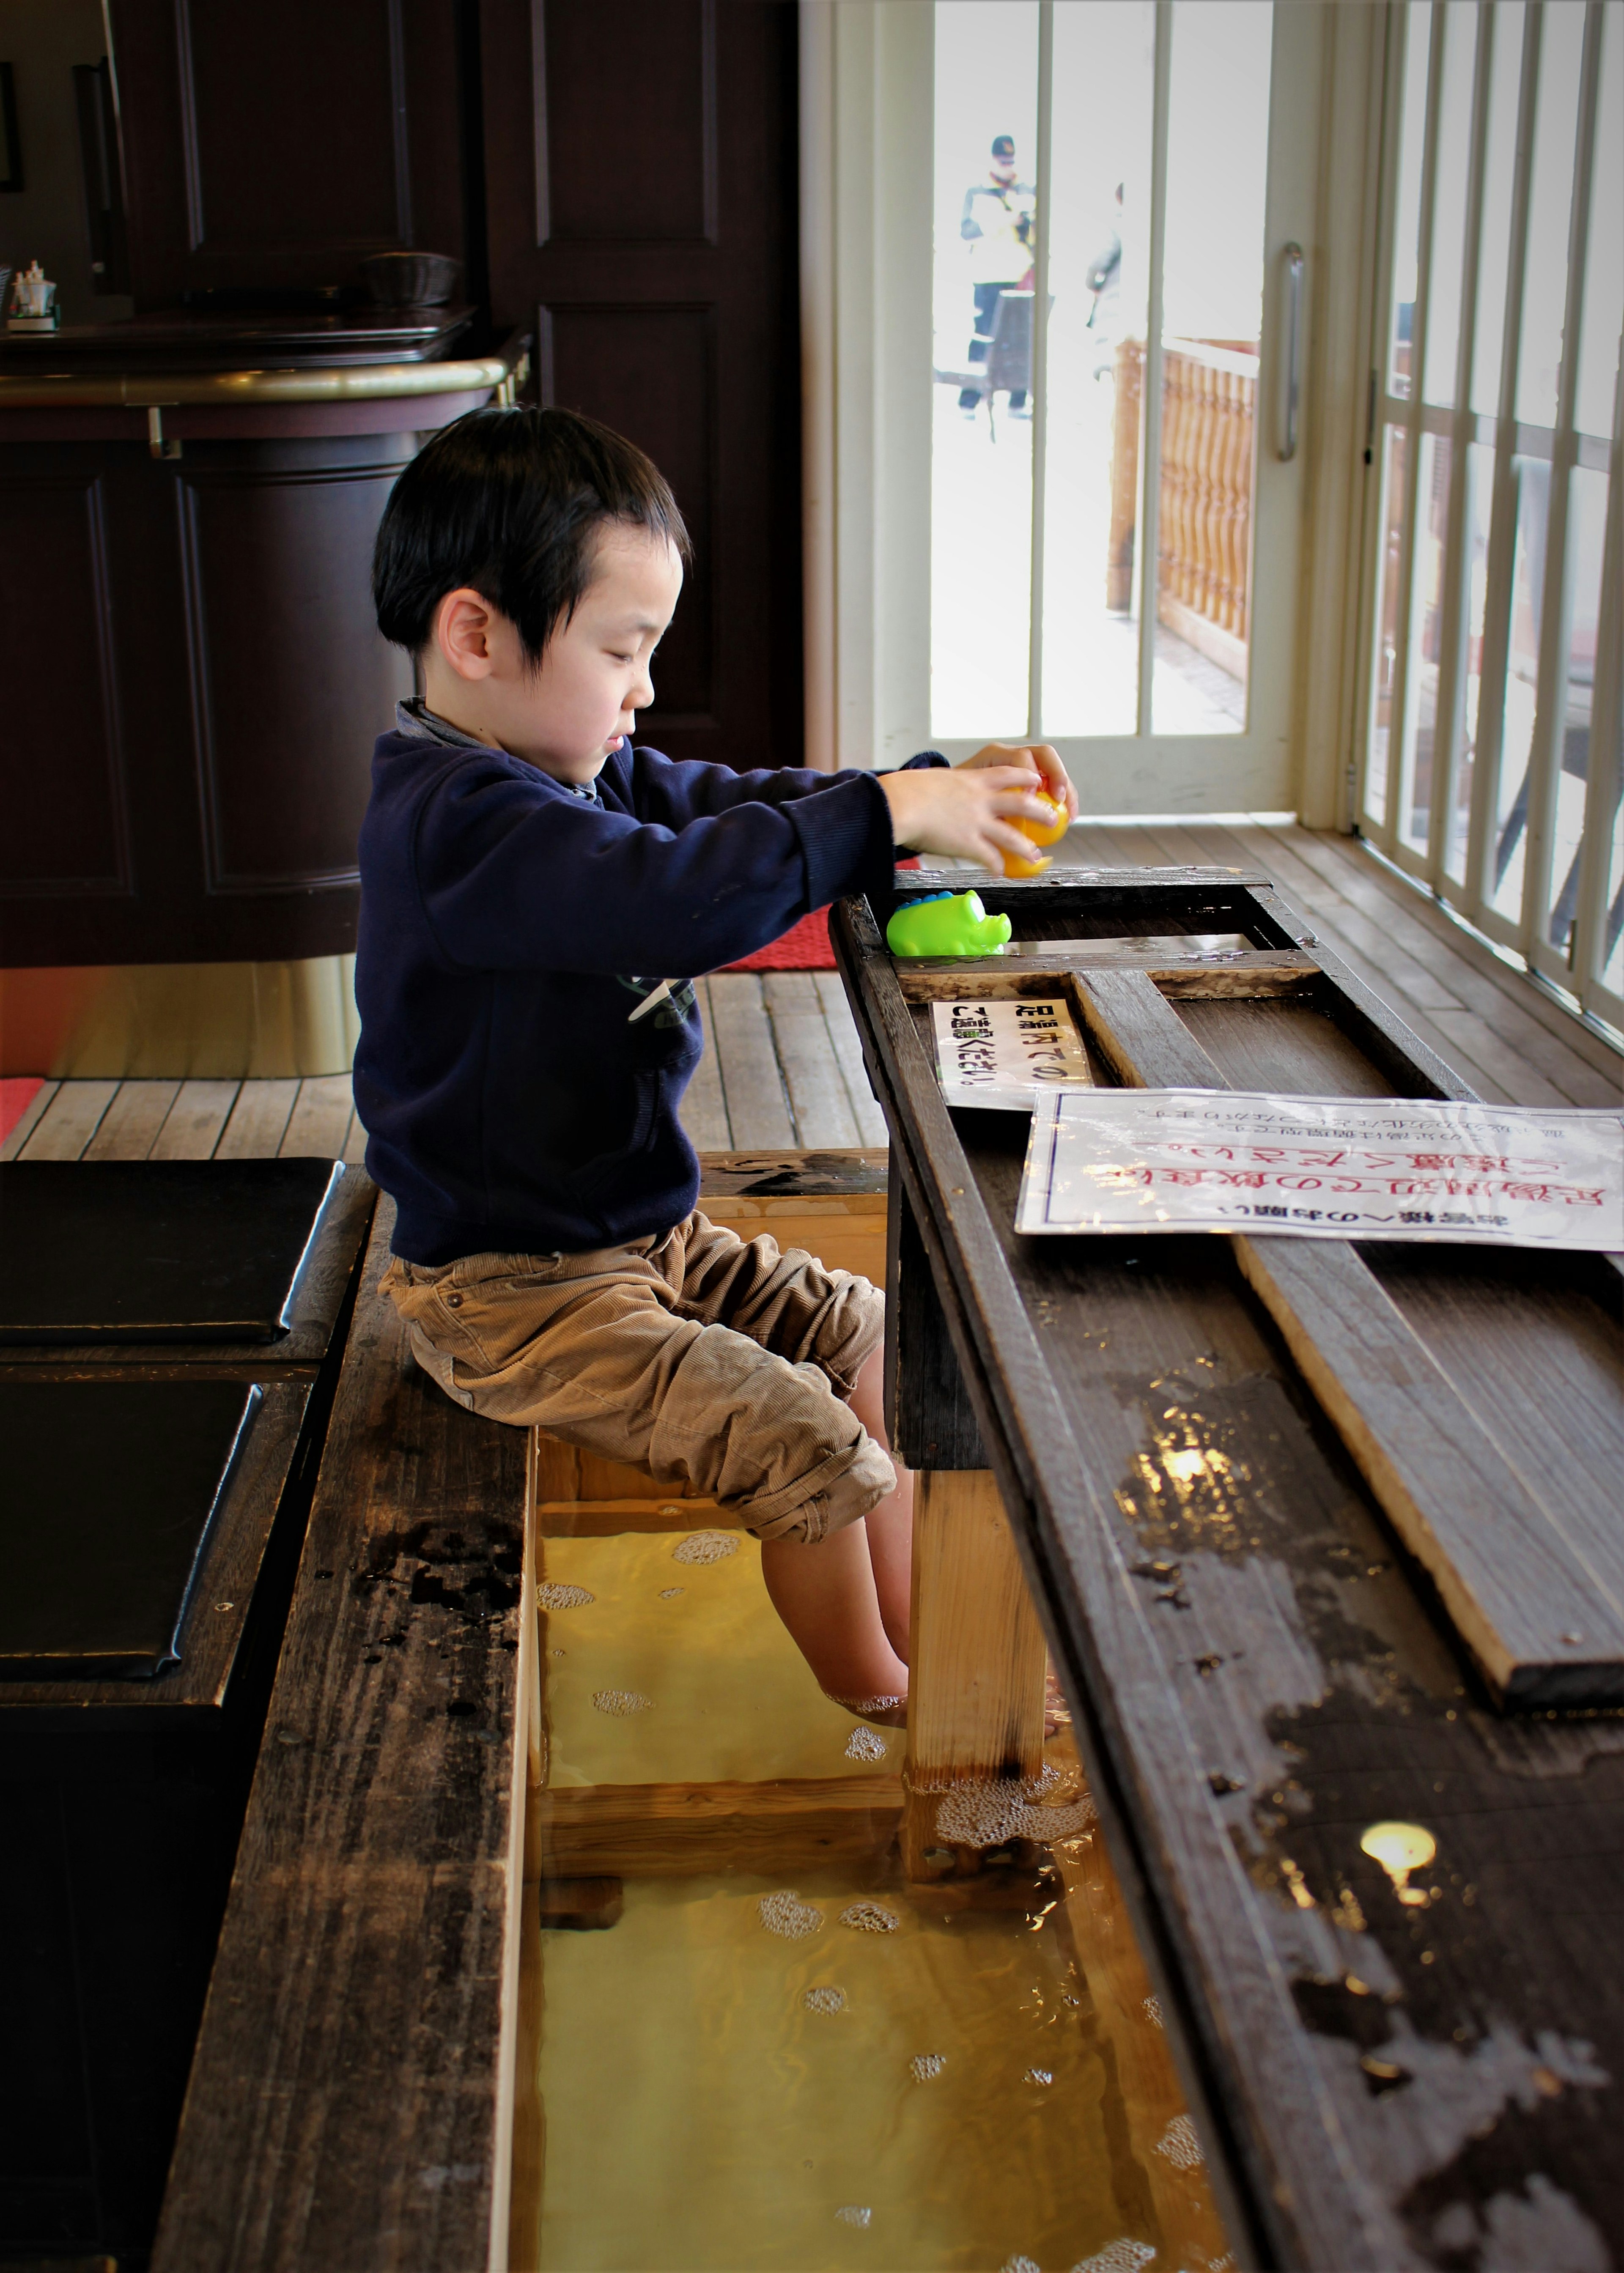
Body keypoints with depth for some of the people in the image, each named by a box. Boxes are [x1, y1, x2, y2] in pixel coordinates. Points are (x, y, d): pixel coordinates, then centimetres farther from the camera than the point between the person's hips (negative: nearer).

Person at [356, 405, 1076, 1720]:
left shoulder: (586, 774, 7)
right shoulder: (461, 821, -27)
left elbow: (739, 808, 8)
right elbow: (680, 897, -41)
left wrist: (940, 788, -8)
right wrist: (885, 816, -33)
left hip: (642, 1237, 11)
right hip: (517, 1294, -11)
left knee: (869, 1337, 14)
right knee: (810, 1444, -16)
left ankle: (915, 1646, 22)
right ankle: (879, 1718, 8)